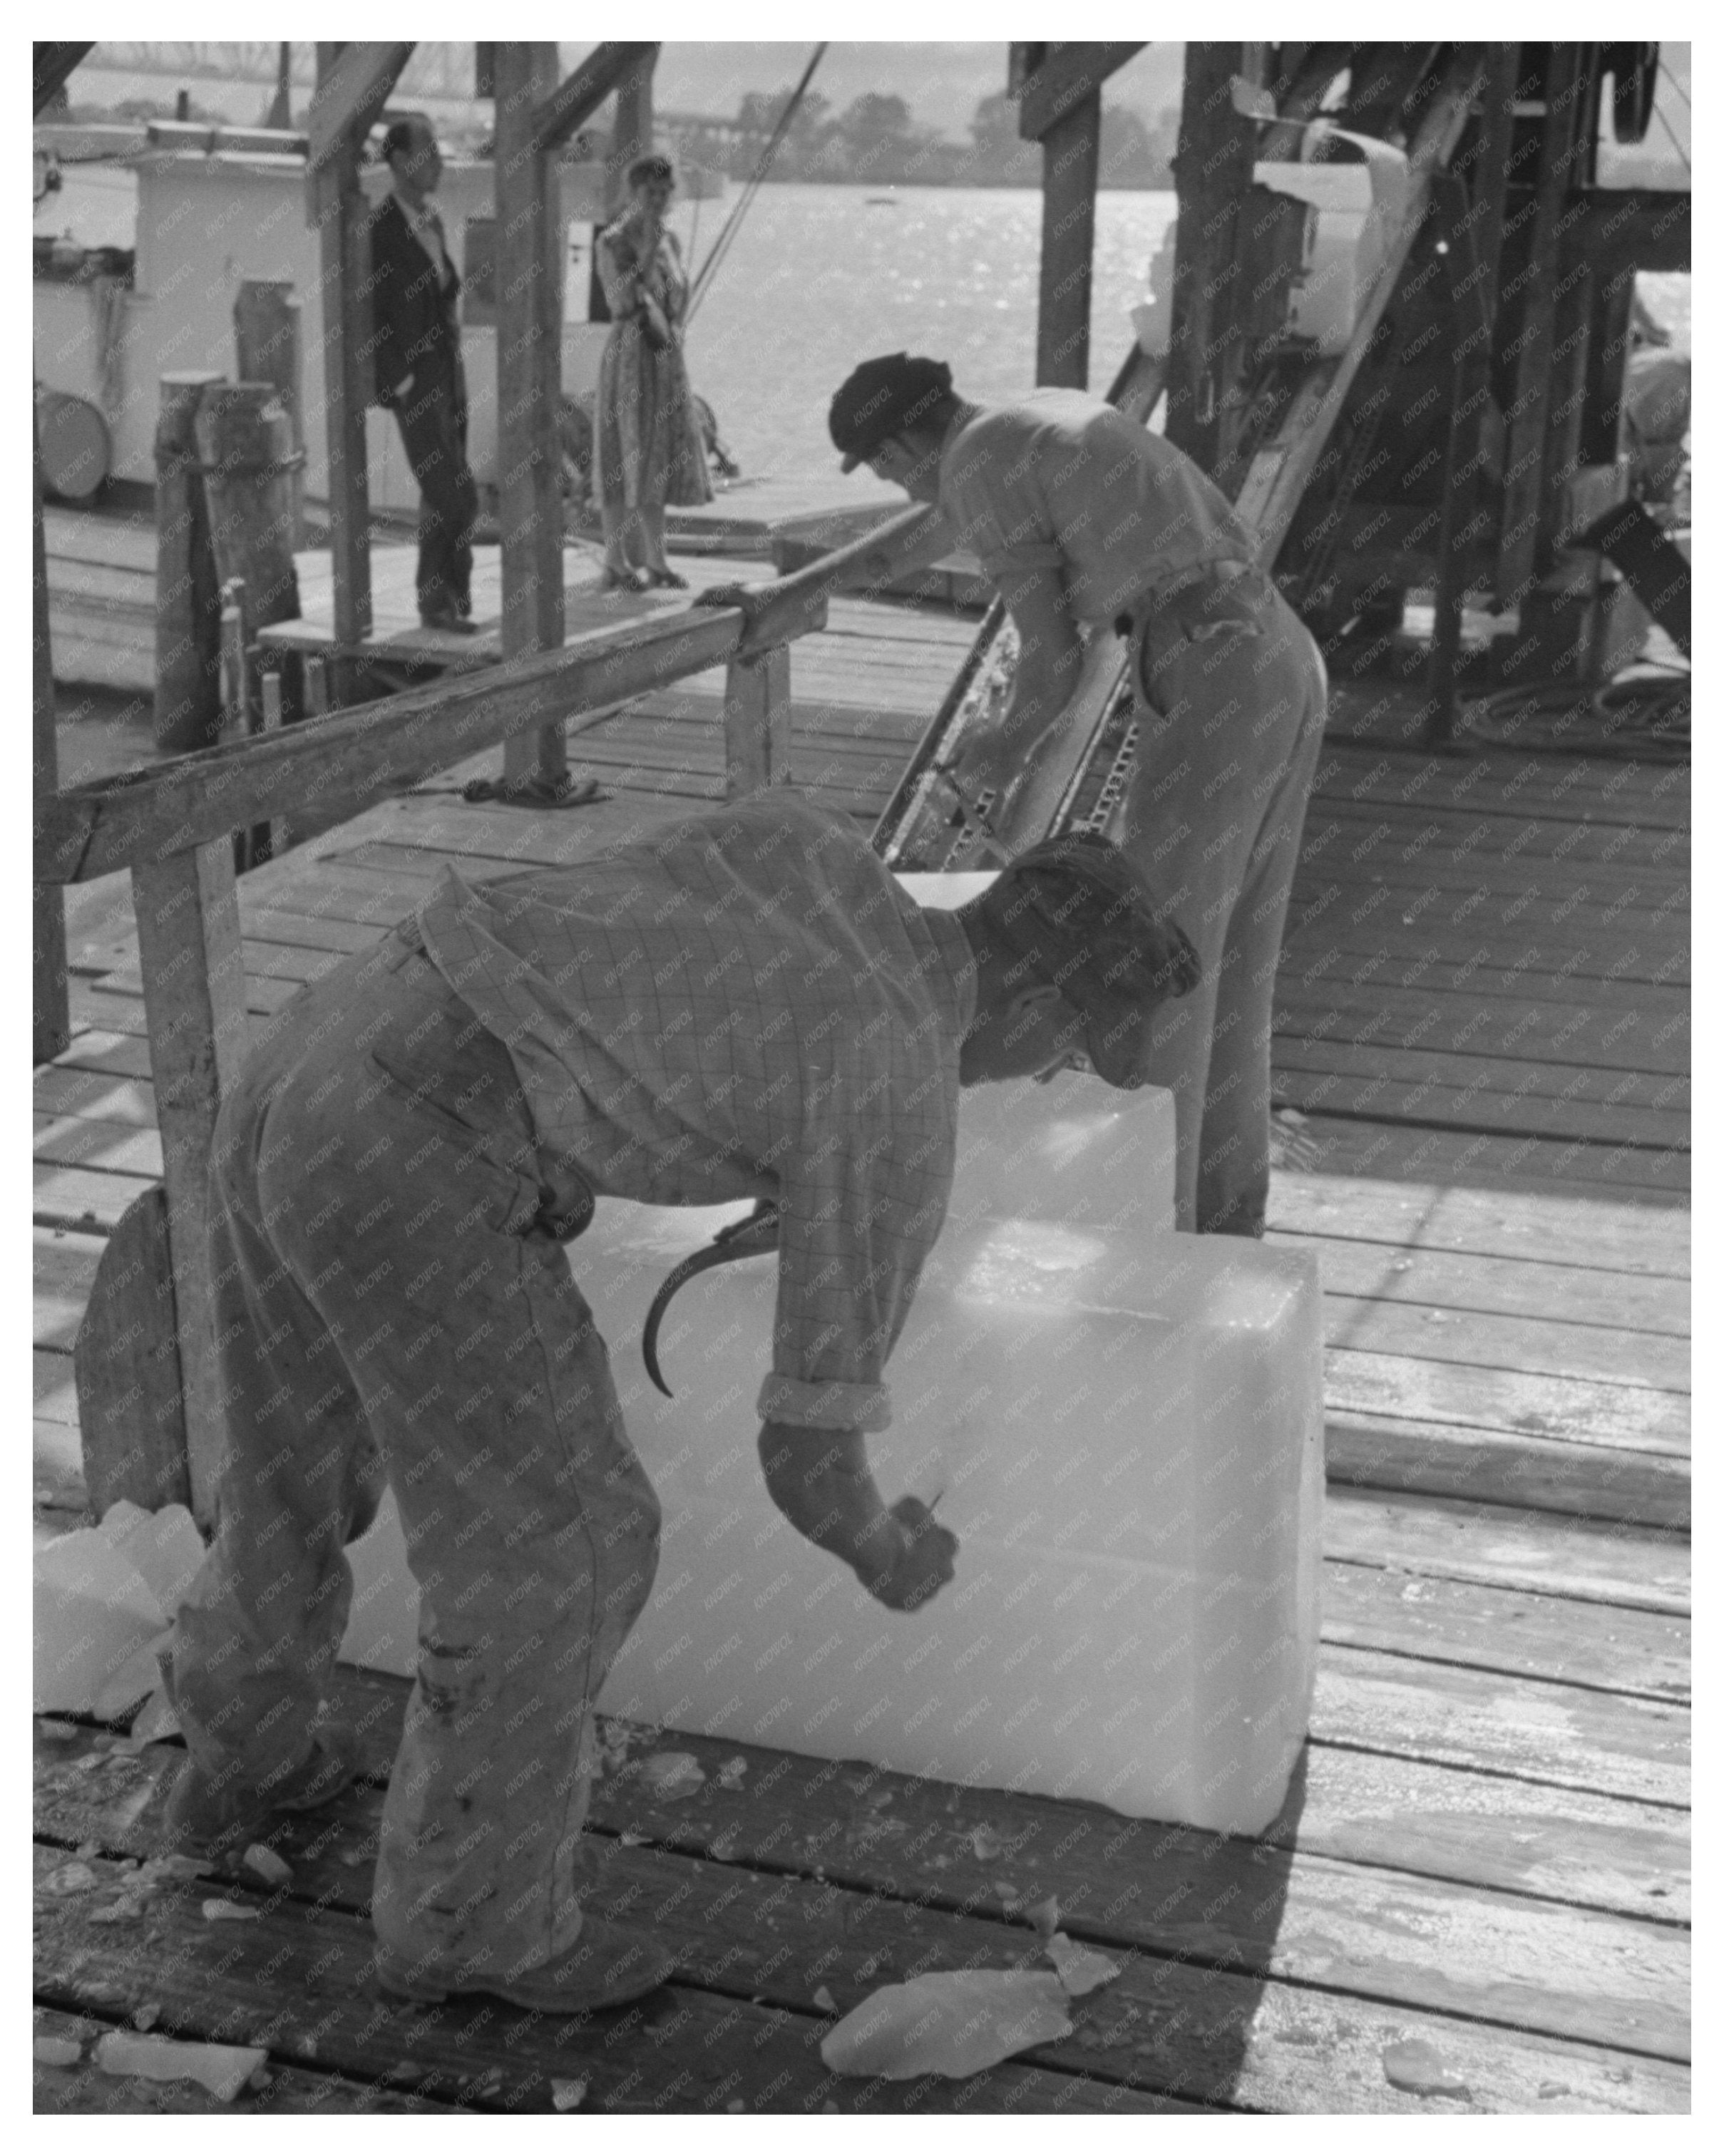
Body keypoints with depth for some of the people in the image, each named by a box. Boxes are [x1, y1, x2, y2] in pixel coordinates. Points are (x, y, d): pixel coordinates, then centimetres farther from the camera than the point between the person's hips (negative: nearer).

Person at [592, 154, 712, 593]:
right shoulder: (612, 241, -8)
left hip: (667, 355, 7)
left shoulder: (669, 239, 11)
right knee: (623, 457, -4)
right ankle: (616, 563, 1)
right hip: (630, 354, -7)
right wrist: (646, 249, -19)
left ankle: (655, 560, 15)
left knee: (661, 457, 9)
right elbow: (623, 301, -19)